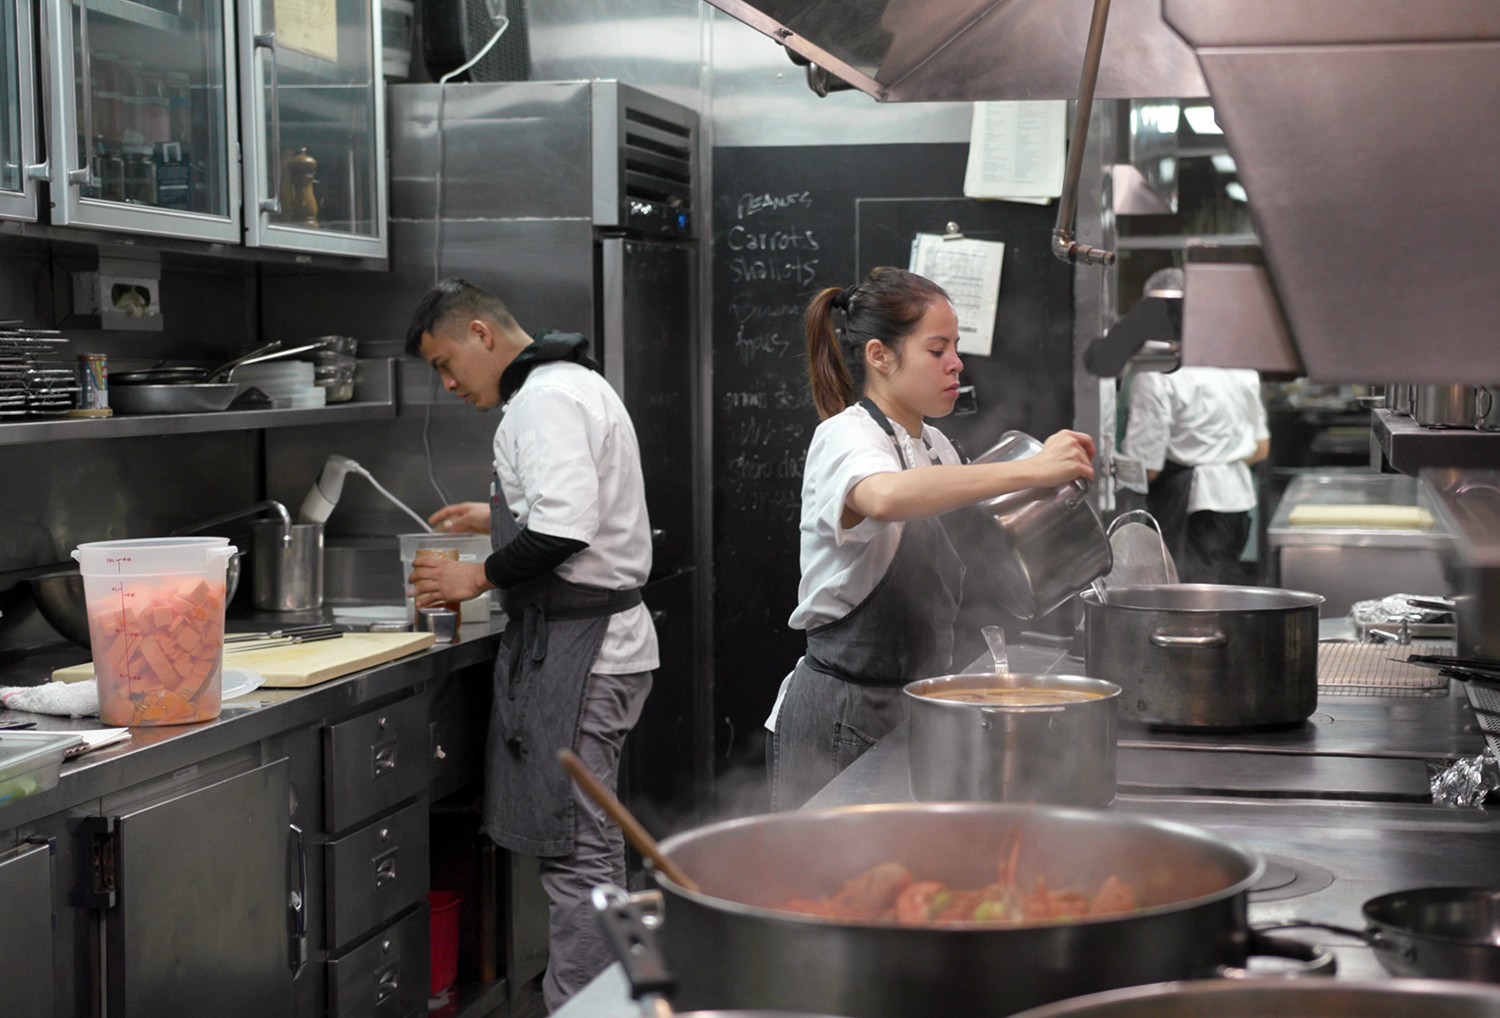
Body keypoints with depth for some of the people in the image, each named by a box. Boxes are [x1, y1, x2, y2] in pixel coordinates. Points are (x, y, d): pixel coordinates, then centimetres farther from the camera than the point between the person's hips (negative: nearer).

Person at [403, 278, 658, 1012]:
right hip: (584, 639, 11)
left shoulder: (549, 398, -16)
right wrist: (498, 516, 26)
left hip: (577, 645, -11)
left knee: (575, 846, -7)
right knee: (585, 841, 15)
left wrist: (478, 577, -14)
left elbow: (565, 532, -25)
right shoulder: (562, 385, 18)